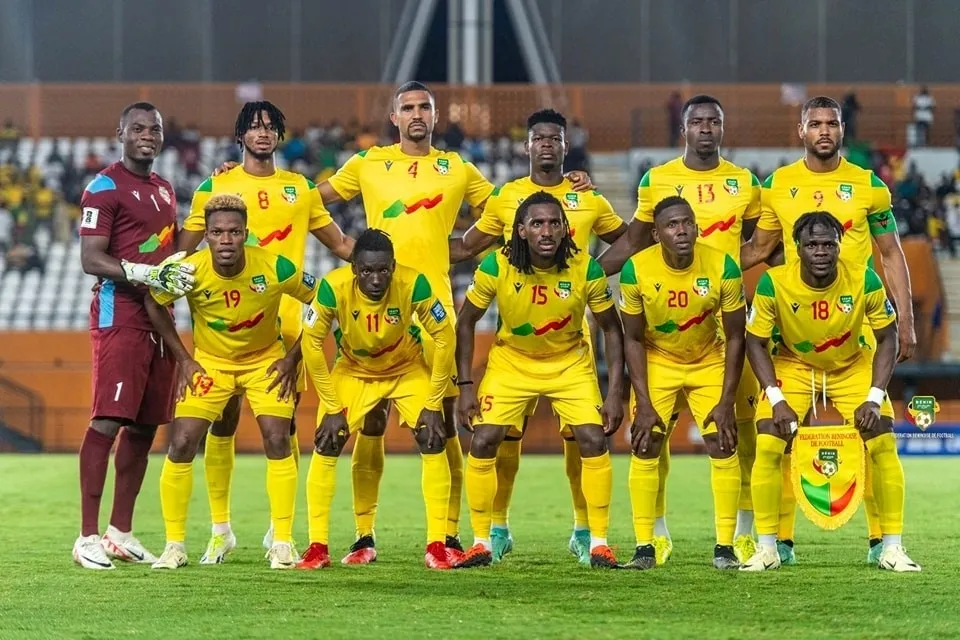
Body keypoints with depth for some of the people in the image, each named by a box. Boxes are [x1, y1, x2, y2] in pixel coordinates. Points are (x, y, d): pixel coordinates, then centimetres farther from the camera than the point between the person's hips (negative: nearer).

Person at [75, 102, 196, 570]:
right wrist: (147, 273, -25)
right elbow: (91, 259, -15)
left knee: (144, 426, 9)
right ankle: (88, 536, -13)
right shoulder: (105, 188, -7)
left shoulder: (164, 189, 19)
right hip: (119, 317, -8)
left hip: (158, 317, 8)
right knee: (107, 422, -12)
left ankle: (120, 532, 15)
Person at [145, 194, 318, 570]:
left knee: (277, 441, -14)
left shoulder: (275, 268, -26)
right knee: (181, 445, -11)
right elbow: (155, 303, -4)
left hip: (265, 361, 0)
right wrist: (183, 358, -7)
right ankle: (174, 545, 2)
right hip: (210, 362, 0)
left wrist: (293, 358, -12)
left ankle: (282, 543, -1)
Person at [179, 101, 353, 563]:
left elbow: (340, 244, 19)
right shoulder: (216, 187, 6)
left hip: (284, 320, 2)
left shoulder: (300, 188, 13)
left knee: (284, 425, 0)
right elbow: (183, 248, 7)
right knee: (223, 420, -2)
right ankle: (220, 529, 7)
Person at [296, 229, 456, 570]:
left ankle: (437, 545, -5)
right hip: (353, 371, 0)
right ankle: (318, 548, -3)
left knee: (433, 441, -14)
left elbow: (444, 337, -20)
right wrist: (332, 409, -17)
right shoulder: (334, 287, -32)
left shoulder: (413, 285, -32)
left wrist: (433, 405, -18)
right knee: (326, 445, -12)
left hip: (407, 369, 0)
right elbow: (311, 343, -19)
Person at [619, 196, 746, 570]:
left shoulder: (723, 267, -22)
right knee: (645, 448, -9)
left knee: (723, 447, -9)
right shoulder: (637, 270, -21)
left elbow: (734, 337, -11)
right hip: (656, 362, 0)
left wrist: (726, 401, -15)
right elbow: (633, 339, -11)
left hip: (709, 363, 0)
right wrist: (644, 404, -15)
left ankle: (725, 547, -1)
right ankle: (644, 548, -1)